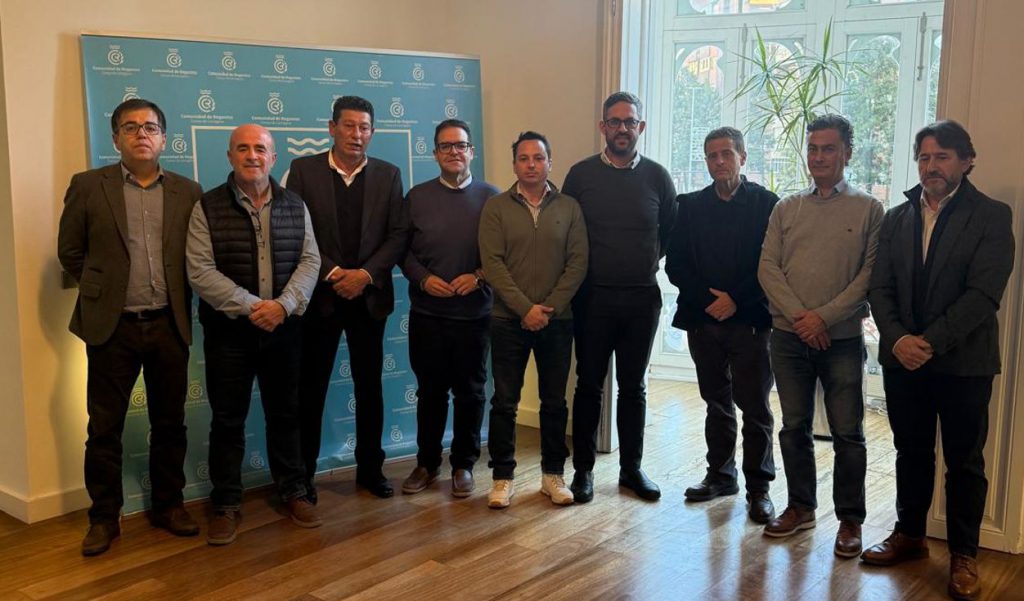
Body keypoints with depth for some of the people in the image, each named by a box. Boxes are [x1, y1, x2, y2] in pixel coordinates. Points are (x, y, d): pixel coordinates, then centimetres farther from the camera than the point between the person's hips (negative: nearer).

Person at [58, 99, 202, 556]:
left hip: (169, 325, 2)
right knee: (105, 427, 6)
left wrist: (174, 294, 5)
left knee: (169, 423, 11)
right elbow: (70, 253, 5)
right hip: (112, 326, -1)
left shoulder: (188, 192, 4)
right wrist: (101, 290, 7)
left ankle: (167, 505, 26)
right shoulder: (88, 186, 0)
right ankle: (104, 517, 18)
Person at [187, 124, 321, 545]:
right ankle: (226, 505, 18)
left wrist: (283, 305, -15)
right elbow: (200, 272, -11)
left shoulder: (295, 206, 5)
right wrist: (250, 307, -18)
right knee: (227, 421, 6)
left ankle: (293, 492, 27)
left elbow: (309, 261, 1)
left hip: (283, 329, 2)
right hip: (228, 331, -2)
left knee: (285, 415, 13)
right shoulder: (207, 208, -4)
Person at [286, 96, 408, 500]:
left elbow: (398, 234, 1)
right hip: (320, 295, -2)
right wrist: (332, 273, -13)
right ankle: (303, 473, 15)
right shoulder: (303, 170, 0)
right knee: (311, 388, 4)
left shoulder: (388, 175, 6)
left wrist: (365, 274, -12)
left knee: (370, 387, 9)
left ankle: (370, 468, 21)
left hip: (369, 296, 2)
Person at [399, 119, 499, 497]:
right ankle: (427, 462, 25)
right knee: (430, 390, 11)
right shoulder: (418, 197, 4)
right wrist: (423, 278, -10)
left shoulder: (491, 198, 1)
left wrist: (479, 276, -14)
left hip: (475, 313, -1)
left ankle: (464, 464, 23)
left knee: (470, 391, 8)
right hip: (426, 312, 1)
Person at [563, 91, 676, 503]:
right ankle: (583, 469, 16)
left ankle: (632, 468, 22)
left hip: (642, 298, 1)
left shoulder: (657, 177, 2)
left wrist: (652, 263, 6)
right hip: (593, 297, -1)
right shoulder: (581, 174, -2)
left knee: (633, 387, 11)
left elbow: (671, 232, 12)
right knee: (589, 385, 5)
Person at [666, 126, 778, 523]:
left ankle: (758, 486, 10)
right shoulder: (691, 207, 9)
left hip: (750, 321, -3)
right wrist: (708, 298, -9)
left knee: (754, 406, 0)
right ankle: (720, 474, 25)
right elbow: (675, 264, 4)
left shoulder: (767, 204, -1)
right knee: (717, 402, 14)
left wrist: (735, 299, -14)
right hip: (704, 319, 4)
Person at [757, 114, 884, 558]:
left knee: (848, 433, 1)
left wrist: (824, 317, -15)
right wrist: (798, 315, -11)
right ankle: (800, 507, 24)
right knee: (794, 427, 10)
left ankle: (850, 519, 14)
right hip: (788, 335, 3)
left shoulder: (868, 210, 2)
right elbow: (768, 267, 2)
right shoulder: (786, 209, 9)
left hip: (842, 337, -2)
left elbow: (871, 274, -6)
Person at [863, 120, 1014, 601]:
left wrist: (931, 341, -19)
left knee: (965, 461, 7)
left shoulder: (991, 216, -5)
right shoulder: (896, 218, 9)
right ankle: (909, 534, 30)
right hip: (903, 358, 4)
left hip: (963, 360, -4)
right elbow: (880, 287, 3)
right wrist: (897, 339, -13)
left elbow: (983, 293, -14)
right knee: (911, 452, 15)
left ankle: (963, 555, 18)